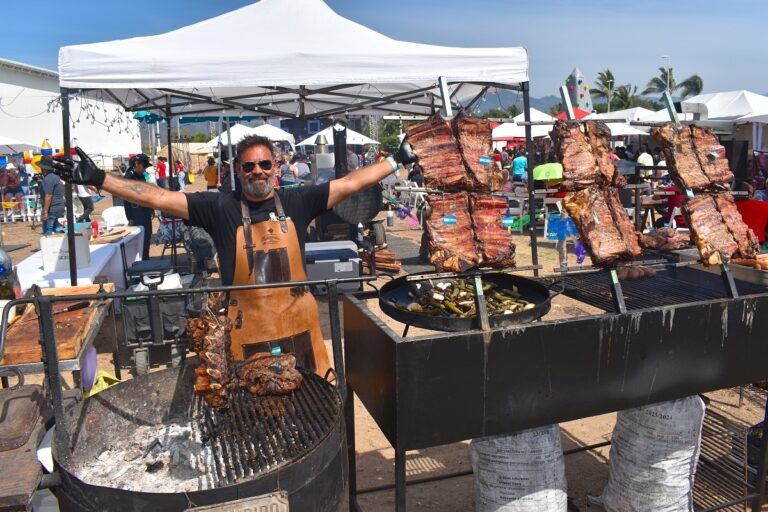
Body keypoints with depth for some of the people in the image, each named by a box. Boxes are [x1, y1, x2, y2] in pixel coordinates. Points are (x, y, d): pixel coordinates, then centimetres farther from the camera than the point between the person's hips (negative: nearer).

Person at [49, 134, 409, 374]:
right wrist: (98, 179, -13)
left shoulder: (297, 202, -1)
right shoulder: (220, 208, -5)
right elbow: (158, 198, -8)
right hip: (246, 329, -1)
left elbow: (350, 183, 0)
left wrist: (397, 162, 0)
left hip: (298, 323, 2)